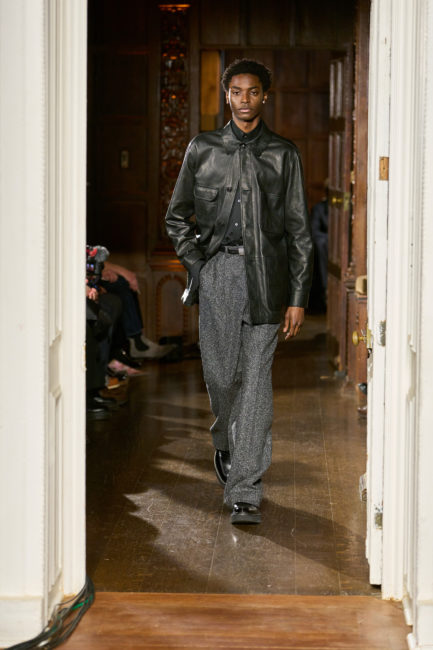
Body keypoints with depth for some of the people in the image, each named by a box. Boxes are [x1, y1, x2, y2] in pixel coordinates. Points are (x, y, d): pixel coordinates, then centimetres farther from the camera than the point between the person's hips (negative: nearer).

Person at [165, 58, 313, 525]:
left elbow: (298, 229, 7)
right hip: (217, 272, 1)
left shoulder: (283, 155, 8)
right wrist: (196, 266, 3)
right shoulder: (203, 149, 10)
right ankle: (225, 444, 35)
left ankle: (244, 493, -6)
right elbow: (176, 216, 17)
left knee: (256, 380, -7)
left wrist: (298, 296, 1)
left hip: (265, 276, -1)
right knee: (221, 374, 2)